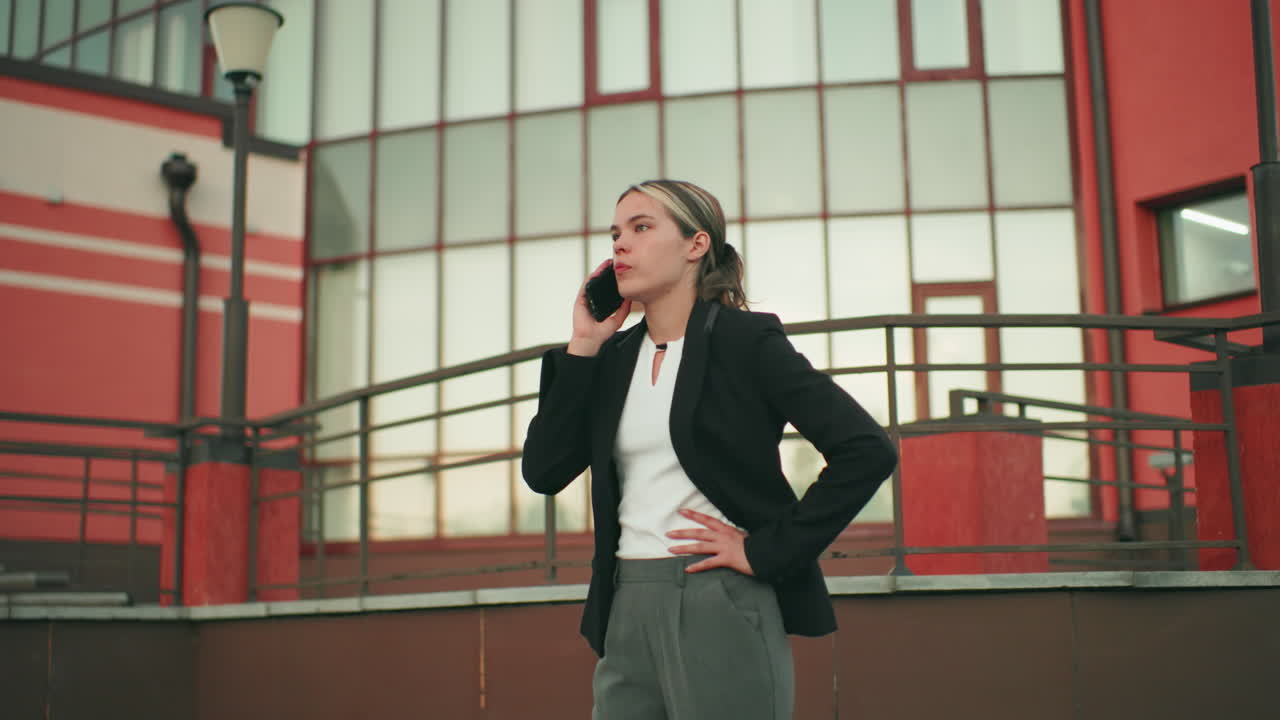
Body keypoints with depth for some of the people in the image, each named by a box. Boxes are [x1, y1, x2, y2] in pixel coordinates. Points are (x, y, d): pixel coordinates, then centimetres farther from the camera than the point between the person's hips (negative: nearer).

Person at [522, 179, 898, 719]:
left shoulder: (745, 340, -5)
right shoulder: (614, 356, 12)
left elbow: (868, 451, -13)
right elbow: (543, 471, 4)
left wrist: (766, 552, -13)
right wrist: (582, 347, 0)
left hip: (722, 610, -5)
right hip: (626, 613, 6)